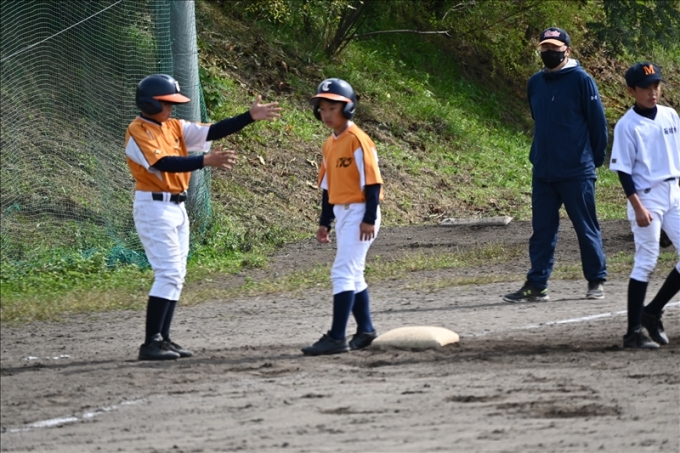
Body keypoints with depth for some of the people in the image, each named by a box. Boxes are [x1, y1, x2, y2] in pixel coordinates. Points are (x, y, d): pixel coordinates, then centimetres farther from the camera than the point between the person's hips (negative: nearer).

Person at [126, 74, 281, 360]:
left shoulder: (175, 127, 11)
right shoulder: (137, 132, -13)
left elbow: (212, 132, 3)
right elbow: (164, 163, -26)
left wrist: (250, 117, -6)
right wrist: (205, 161, -35)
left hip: (177, 207, 9)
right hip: (154, 207, -9)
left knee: (175, 275, 9)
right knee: (169, 273, -14)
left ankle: (162, 339, 13)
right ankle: (151, 344, -13)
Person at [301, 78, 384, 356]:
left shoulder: (357, 140, -13)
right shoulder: (330, 145, 13)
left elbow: (372, 181, -16)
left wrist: (370, 219, -19)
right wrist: (324, 222, 17)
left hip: (359, 213, -9)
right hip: (341, 214, 9)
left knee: (343, 273, -14)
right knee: (353, 275, 15)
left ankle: (337, 338, -16)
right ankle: (365, 331, 26)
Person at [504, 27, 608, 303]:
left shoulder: (581, 81, -7)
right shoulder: (535, 83, 10)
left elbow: (598, 122, -4)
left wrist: (596, 159, -1)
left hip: (576, 173, -5)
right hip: (543, 173, 5)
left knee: (586, 228, 3)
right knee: (542, 229, 5)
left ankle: (596, 281, 12)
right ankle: (536, 285, 6)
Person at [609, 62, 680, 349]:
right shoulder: (627, 126, -9)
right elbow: (623, 171, -11)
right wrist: (638, 207, -18)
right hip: (646, 196, -6)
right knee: (645, 262, -6)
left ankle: (653, 312, 15)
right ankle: (634, 332, 0)